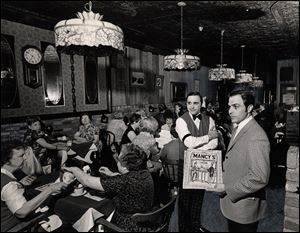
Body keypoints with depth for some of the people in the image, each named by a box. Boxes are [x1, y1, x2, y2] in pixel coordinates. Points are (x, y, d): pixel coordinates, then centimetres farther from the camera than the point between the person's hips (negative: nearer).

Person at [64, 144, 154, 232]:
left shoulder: (126, 181, -31)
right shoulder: (145, 173, -10)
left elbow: (87, 181, -21)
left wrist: (75, 169, -4)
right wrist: (112, 174, 20)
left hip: (127, 227, -7)